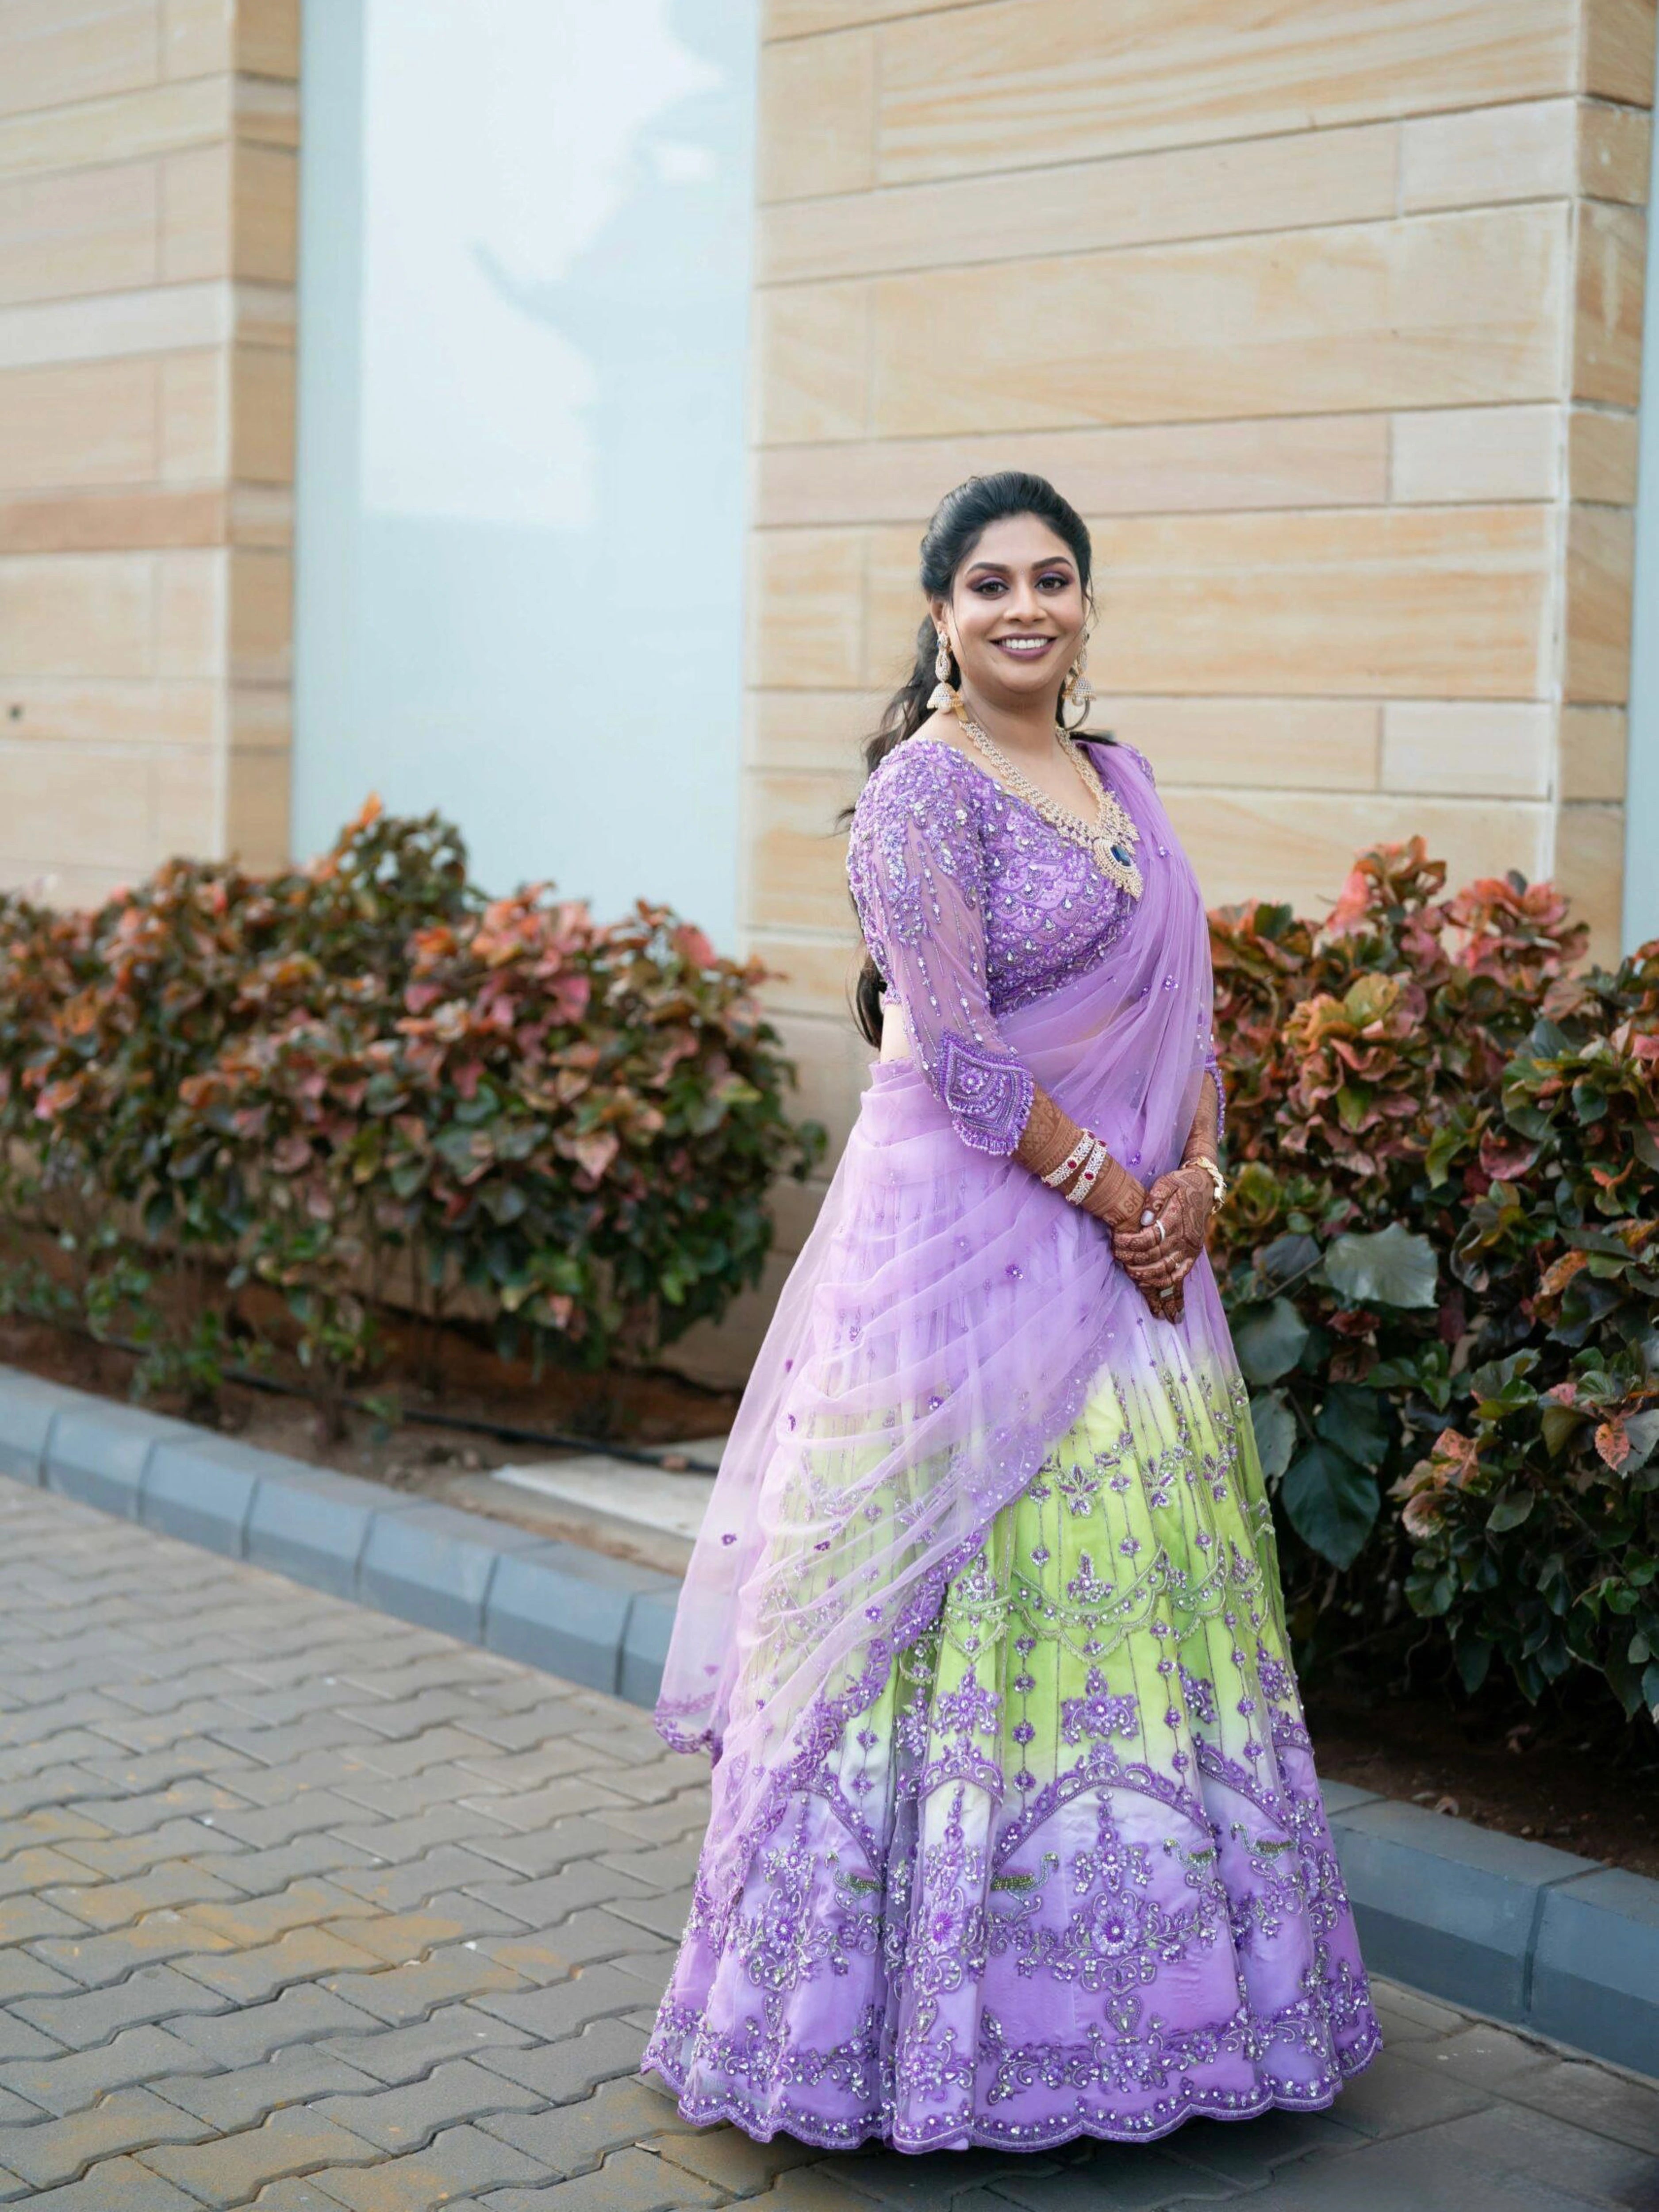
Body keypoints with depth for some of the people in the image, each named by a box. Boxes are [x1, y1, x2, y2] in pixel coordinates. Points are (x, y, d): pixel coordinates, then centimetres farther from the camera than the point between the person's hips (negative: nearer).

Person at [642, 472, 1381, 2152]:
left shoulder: (1121, 783, 14)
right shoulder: (923, 789, -10)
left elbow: (1187, 1013, 15)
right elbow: (957, 1050, -16)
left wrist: (1197, 1174, -1)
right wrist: (1110, 1196, -12)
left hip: (1132, 1242, 8)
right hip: (973, 1242, -8)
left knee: (1133, 1600, 13)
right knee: (977, 1612, -3)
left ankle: (1141, 1985, 26)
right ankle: (938, 2017, 10)